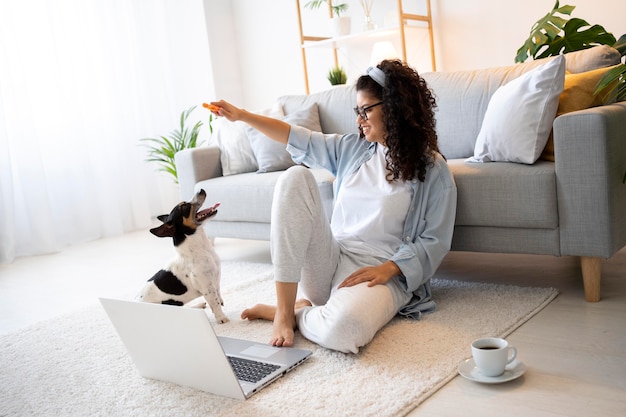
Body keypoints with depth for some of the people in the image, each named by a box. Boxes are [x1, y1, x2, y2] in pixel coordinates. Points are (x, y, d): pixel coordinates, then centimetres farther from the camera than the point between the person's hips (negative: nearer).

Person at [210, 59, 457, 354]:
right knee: (295, 177, -18)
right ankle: (284, 310, -17)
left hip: (377, 273, -5)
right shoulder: (353, 148, 15)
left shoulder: (432, 169, 0)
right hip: (330, 260, 5)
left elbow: (434, 241, -4)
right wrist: (241, 115, 14)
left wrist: (388, 269, -17)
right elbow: (298, 139, 18)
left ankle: (290, 314, -2)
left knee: (344, 329, -41)